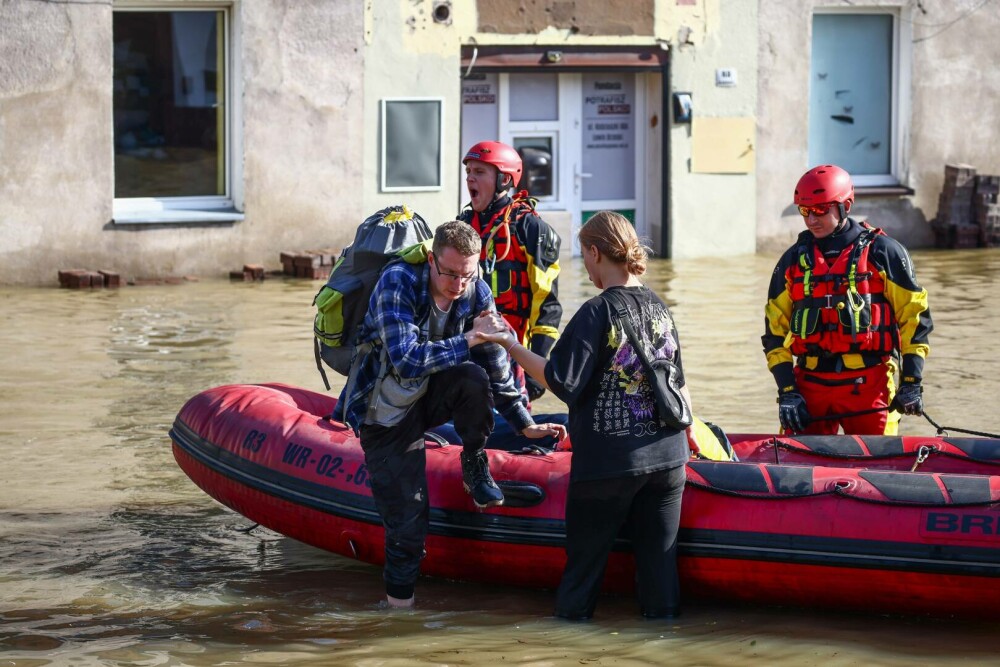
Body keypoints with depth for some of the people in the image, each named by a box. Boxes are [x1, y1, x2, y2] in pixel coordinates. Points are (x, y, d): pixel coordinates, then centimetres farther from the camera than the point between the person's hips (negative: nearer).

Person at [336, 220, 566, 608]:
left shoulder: (477, 293, -10)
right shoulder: (398, 283, -25)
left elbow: (497, 367, -2)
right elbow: (406, 360, -33)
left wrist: (524, 423, -4)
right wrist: (467, 342, -30)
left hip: (430, 397, 4)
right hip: (387, 417, -4)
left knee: (474, 378, -29)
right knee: (408, 524, -9)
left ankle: (475, 470, -5)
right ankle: (399, 602, 10)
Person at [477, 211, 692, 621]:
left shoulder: (597, 313, -14)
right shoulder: (659, 308, 5)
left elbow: (562, 383, -18)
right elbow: (678, 384, 15)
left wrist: (512, 347, -11)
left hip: (607, 460, -5)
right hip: (667, 457, 5)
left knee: (586, 549, 9)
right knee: (658, 551, 9)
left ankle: (572, 614, 18)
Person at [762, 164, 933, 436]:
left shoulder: (882, 252, 1)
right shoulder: (793, 260, 11)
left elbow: (914, 316, 2)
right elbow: (775, 330, 11)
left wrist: (911, 382, -4)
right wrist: (787, 391, 1)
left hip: (868, 385, -3)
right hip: (810, 384, 3)